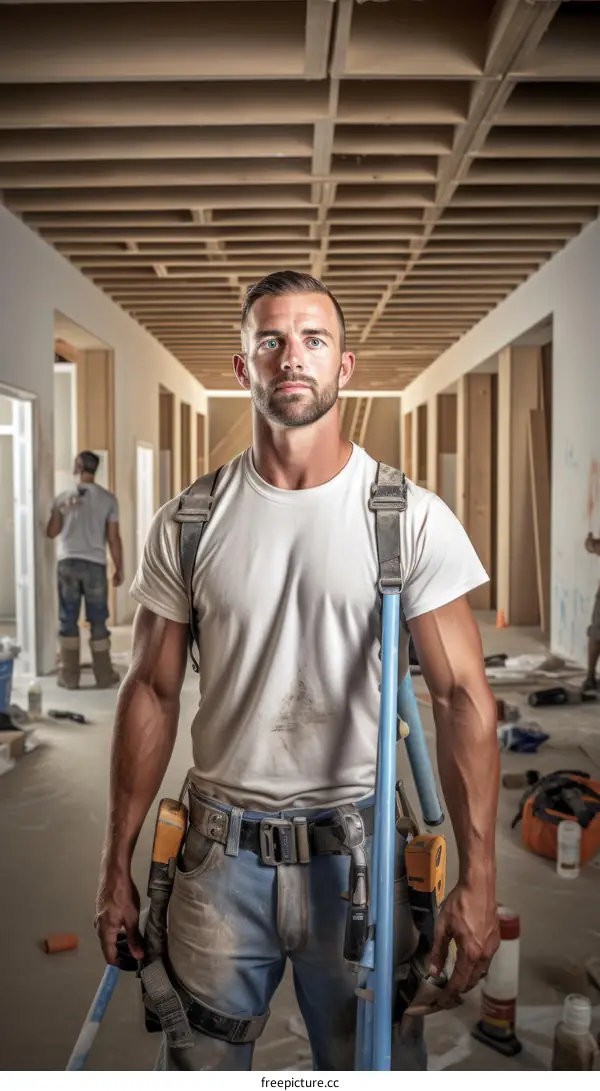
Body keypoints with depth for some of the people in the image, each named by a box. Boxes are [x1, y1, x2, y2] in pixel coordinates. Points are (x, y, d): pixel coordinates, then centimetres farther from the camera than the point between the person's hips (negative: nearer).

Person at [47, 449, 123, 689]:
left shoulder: (63, 496, 1)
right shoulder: (108, 499, -1)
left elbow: (51, 532, 8)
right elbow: (114, 538, -2)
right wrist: (119, 570, 5)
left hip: (68, 563, 0)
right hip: (95, 565, 0)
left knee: (68, 620, 6)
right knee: (98, 622, 6)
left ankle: (69, 677, 8)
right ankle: (104, 676, 10)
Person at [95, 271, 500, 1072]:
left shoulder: (412, 518, -7)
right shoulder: (187, 524, -2)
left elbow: (461, 697, -8)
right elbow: (153, 693, 3)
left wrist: (477, 879, -12)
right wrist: (118, 867, 4)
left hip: (356, 846, -1)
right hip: (219, 851, 2)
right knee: (201, 1061, 17)